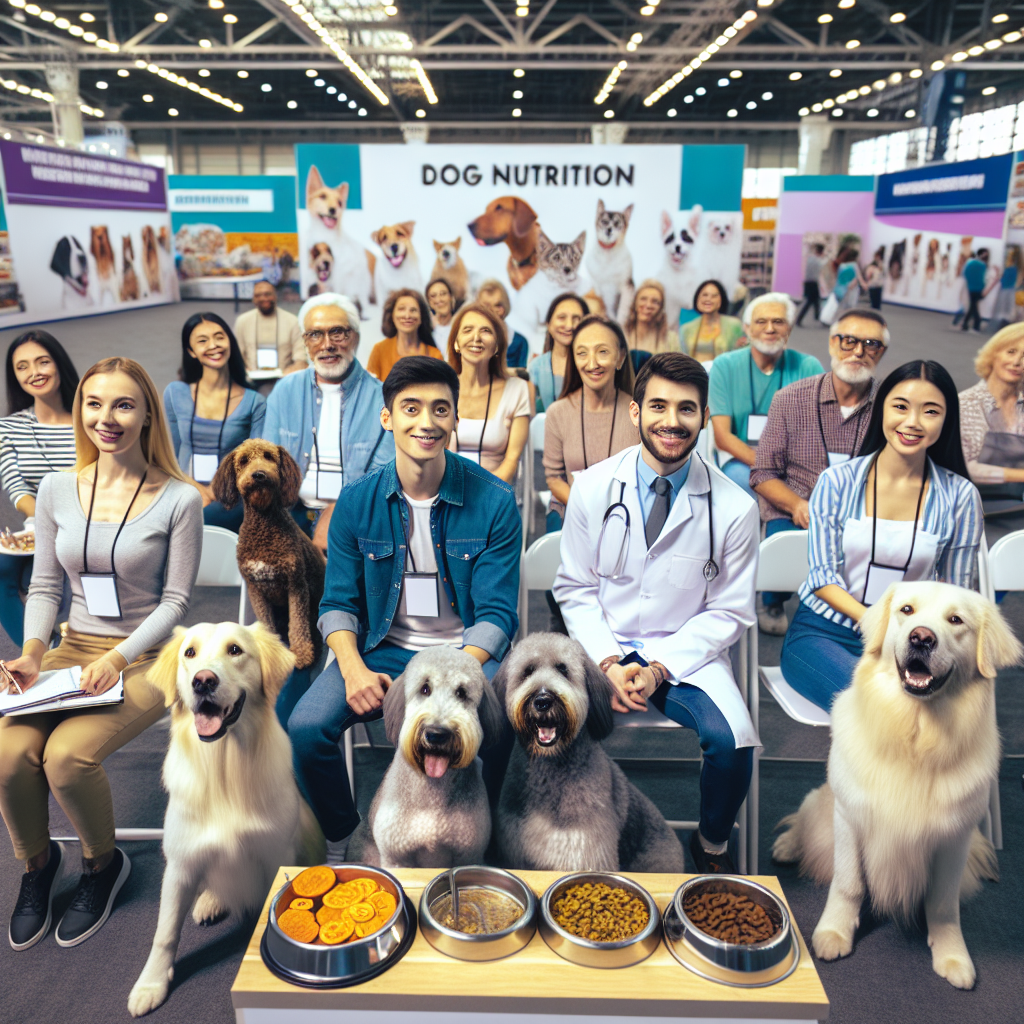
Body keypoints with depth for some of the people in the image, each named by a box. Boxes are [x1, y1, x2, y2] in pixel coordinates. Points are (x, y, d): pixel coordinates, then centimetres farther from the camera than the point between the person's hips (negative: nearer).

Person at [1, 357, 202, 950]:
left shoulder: (178, 499, -8)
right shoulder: (57, 490, 5)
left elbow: (175, 600, -7)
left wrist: (118, 658, -18)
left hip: (146, 657, -4)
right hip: (73, 650, 4)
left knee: (67, 754, -25)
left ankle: (104, 863, 8)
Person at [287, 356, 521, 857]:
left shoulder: (494, 501, -8)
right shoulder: (356, 502, -1)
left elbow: (496, 613, -8)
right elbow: (338, 603, 4)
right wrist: (353, 668, -15)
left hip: (467, 652, -2)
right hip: (381, 650, 2)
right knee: (305, 727, -21)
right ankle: (342, 839, 12)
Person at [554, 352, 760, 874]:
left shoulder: (734, 507, -7)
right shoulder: (593, 488, -4)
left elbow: (728, 612, -1)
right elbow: (575, 589, 2)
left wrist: (660, 668, -13)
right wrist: (609, 662, -13)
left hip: (686, 651, 0)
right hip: (604, 647, 1)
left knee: (733, 740, -27)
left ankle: (711, 845, 9)